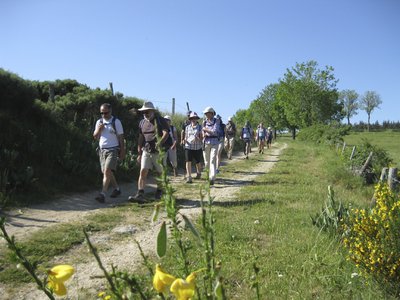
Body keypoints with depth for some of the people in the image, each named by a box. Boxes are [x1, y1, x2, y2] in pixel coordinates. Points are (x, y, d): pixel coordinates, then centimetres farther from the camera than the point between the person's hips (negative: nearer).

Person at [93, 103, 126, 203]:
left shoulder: (116, 122, -2)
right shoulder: (99, 122, 11)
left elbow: (121, 137, -1)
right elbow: (95, 136, 14)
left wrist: (122, 151, -3)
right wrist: (99, 129, -7)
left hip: (113, 150, -6)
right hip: (102, 150, 6)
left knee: (107, 171, -17)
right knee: (106, 172, 10)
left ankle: (103, 194, -19)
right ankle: (116, 188, 28)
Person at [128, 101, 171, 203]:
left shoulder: (161, 121, -6)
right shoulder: (142, 123, 11)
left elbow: (166, 133, -19)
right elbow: (140, 138, 15)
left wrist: (160, 143, -37)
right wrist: (139, 153, 12)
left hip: (159, 152, -4)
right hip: (146, 151, 4)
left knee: (160, 173, 9)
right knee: (143, 171, -9)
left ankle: (159, 192, 27)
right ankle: (140, 195, -13)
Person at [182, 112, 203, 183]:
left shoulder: (200, 127, 2)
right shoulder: (187, 127, 9)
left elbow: (201, 138, 0)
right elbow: (185, 136, 14)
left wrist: (197, 139, -21)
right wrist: (184, 140, -8)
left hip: (198, 147, -1)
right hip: (188, 146, 1)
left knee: (198, 162, 11)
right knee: (188, 161, -11)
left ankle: (198, 174, 39)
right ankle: (188, 177, -10)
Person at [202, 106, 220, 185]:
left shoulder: (216, 121, -3)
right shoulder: (204, 122, 8)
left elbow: (214, 131, -13)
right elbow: (203, 133, 13)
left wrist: (206, 129, -6)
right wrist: (204, 135, -9)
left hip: (214, 143, -4)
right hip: (206, 142, 4)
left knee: (212, 160, -11)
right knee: (207, 161, 7)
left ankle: (212, 178, -15)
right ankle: (209, 174, 30)